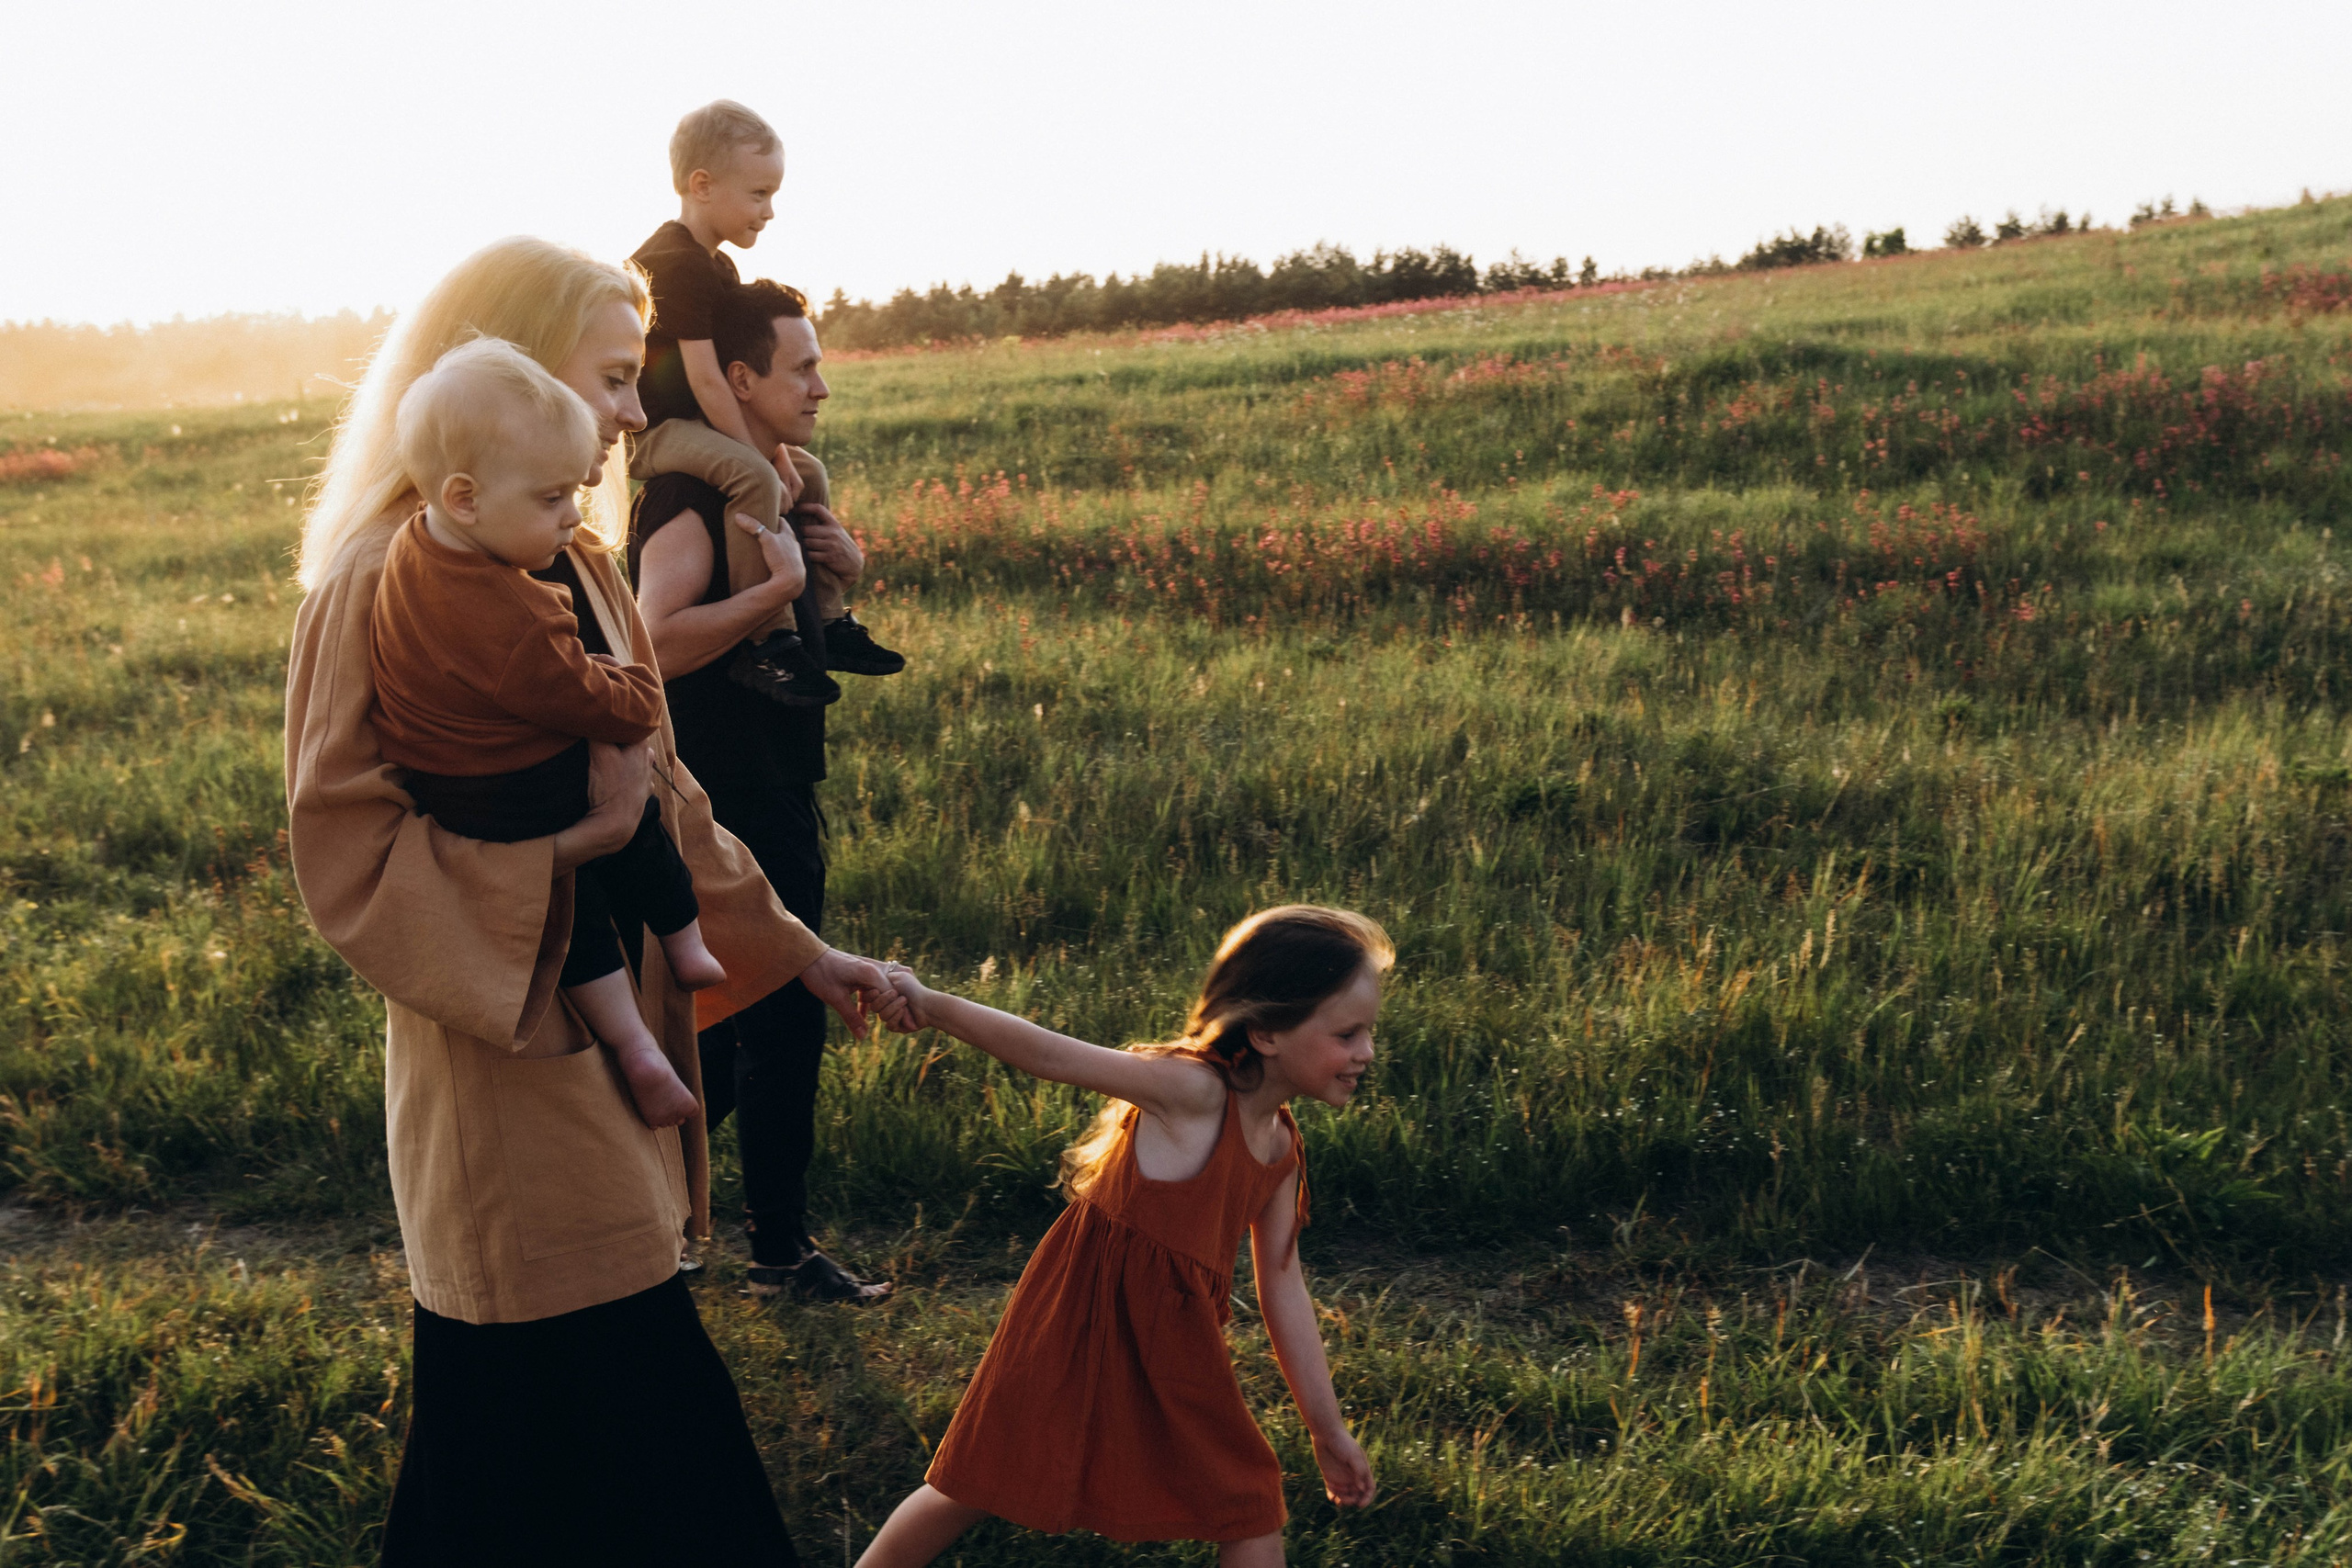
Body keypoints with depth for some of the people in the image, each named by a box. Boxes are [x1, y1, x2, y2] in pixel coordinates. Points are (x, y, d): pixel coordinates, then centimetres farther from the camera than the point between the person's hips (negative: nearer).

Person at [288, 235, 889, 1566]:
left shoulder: (580, 565, 9)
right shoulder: (386, 580, -16)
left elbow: (659, 795, 17)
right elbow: (342, 849, -17)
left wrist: (796, 948, 17)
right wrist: (560, 838, -22)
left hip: (613, 1033, 8)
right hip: (505, 1057, -8)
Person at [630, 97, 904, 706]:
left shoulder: (717, 266, 15)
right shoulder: (677, 263, -20)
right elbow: (705, 379, -25)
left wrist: (774, 450, 1)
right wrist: (762, 457, -22)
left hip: (689, 426, 11)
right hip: (648, 431, -11)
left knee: (806, 471, 18)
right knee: (754, 478, -34)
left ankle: (829, 620, 21)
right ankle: (765, 643, -32)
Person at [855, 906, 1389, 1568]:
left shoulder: (1279, 1147, 3)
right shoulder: (1193, 1092, -20)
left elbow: (1282, 1287, 10)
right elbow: (1049, 1055, -22)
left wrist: (1328, 1430, 13)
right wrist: (932, 1005, -29)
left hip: (1173, 1343, 7)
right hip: (1084, 1319, -7)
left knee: (1252, 1511, 10)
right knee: (976, 1490, 6)